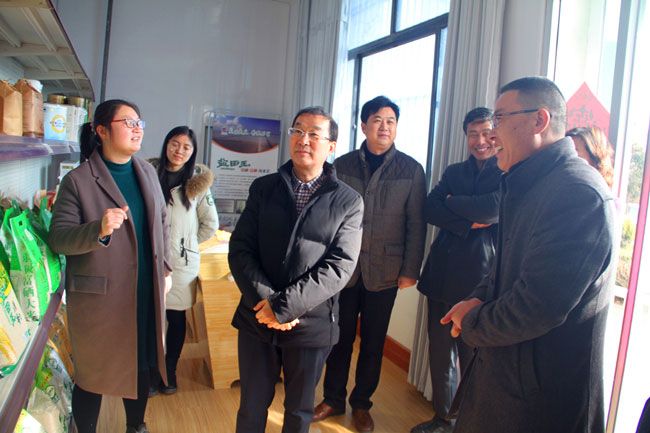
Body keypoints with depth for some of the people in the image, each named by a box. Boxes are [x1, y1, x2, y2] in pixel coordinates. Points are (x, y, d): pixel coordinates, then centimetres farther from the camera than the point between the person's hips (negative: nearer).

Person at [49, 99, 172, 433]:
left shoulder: (147, 172, 7)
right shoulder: (78, 181, -10)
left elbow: (162, 221, 15)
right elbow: (58, 238, -12)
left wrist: (164, 268, 13)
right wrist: (99, 230, -31)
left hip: (145, 293, 5)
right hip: (99, 297, -5)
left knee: (141, 365, 18)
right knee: (93, 375, 9)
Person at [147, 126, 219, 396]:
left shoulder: (197, 181, 2)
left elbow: (210, 225, 8)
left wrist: (187, 242, 7)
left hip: (183, 262, 0)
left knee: (177, 318, 8)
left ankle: (170, 371, 26)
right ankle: (152, 372, 21)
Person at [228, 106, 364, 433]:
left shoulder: (348, 201, -4)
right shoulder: (263, 188, 4)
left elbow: (340, 266, -12)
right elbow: (240, 250, -1)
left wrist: (283, 306, -18)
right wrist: (264, 300, -15)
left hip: (311, 325, -2)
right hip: (257, 319, 2)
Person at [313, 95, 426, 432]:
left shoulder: (411, 170, -1)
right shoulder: (342, 165, 3)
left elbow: (416, 224, 0)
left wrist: (410, 269, -4)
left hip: (384, 271, -1)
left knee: (373, 341, 12)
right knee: (340, 337, 11)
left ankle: (361, 404, 31)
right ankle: (333, 399, 31)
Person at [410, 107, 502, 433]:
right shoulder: (454, 172, 14)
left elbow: (496, 208, -19)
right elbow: (429, 209, 1)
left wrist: (452, 202, -5)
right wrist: (468, 224, -13)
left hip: (479, 283, -5)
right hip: (442, 278, 5)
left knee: (473, 359, 6)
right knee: (440, 354, 15)